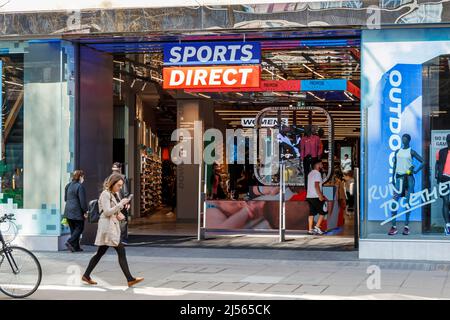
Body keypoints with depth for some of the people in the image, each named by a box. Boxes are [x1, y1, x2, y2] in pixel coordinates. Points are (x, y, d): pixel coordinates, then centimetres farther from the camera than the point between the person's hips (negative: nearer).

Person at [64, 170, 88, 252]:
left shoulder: (68, 186, 12)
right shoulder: (79, 186, -14)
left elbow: (65, 198, 20)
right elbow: (82, 200, -16)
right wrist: (85, 211, -10)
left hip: (68, 211, 8)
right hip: (77, 212, -8)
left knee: (73, 229, 12)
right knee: (79, 228, 2)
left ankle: (76, 247, 13)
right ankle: (70, 242, -13)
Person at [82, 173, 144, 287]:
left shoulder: (116, 194, 15)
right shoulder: (105, 194, -12)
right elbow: (107, 212, -18)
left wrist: (119, 214, 5)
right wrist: (121, 204, -21)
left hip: (114, 226, 10)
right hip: (107, 226, -10)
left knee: (100, 253, 13)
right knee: (121, 251, -12)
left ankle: (86, 276, 20)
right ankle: (130, 279, -12)